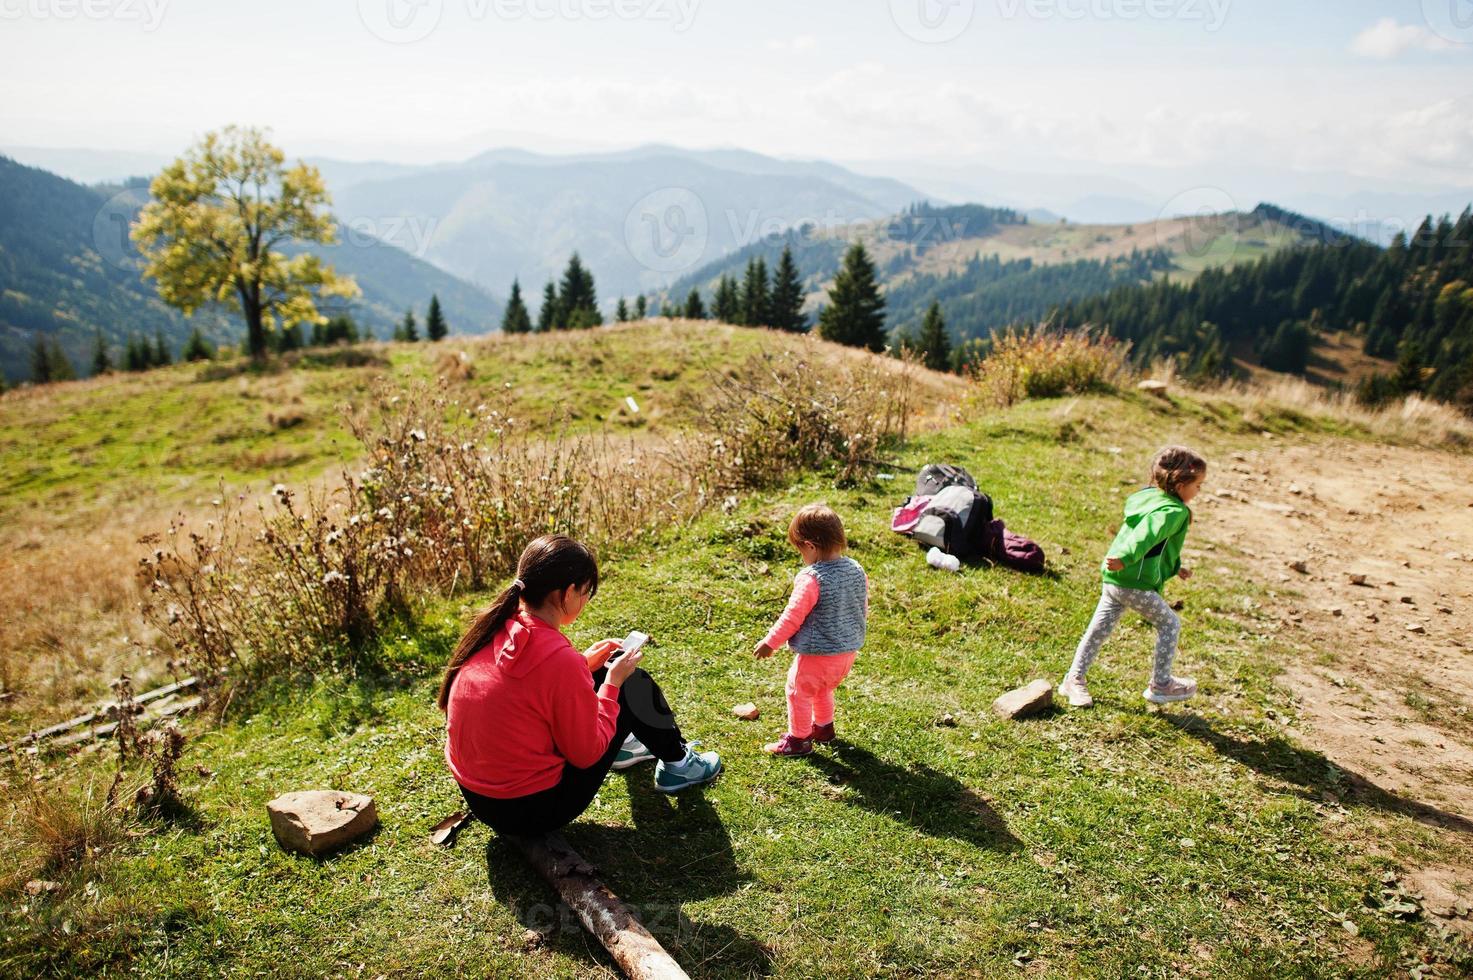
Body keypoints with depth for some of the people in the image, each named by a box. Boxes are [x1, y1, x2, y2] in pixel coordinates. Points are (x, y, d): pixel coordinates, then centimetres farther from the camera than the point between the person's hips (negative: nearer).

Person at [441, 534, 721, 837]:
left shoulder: (493, 628, -7)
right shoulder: (560, 660, -29)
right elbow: (587, 754, -15)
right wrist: (613, 681, -6)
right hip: (534, 808, -7)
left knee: (599, 673, 16)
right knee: (633, 684, 3)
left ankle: (622, 744, 44)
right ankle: (676, 764, 28)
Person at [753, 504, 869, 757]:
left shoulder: (812, 579, -26)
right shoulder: (856, 570, -3)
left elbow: (793, 617, -21)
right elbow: (863, 608, 11)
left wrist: (770, 642, -9)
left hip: (817, 654, -8)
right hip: (849, 650, 8)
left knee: (799, 692, 13)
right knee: (824, 689, 30)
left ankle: (799, 739, 24)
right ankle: (823, 727, 46)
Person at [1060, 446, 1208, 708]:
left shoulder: (1150, 497, 17)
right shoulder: (1174, 511, -12)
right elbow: (1148, 534, -32)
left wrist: (1175, 568, 36)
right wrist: (1125, 558, -46)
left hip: (1113, 579, 9)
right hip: (1136, 584, -9)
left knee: (1099, 629, 13)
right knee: (1170, 625, 11)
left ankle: (1074, 680, 18)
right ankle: (1160, 685, 21)